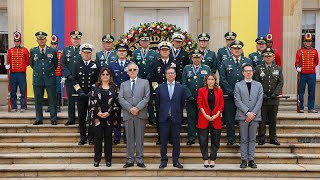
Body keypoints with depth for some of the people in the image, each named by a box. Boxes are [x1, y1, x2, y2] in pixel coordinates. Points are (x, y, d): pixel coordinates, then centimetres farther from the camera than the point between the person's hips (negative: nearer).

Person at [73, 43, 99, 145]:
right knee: (81, 117, 4)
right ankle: (83, 137, 13)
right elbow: (74, 80, 3)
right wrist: (79, 91, -8)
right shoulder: (77, 65, 8)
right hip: (81, 95, 1)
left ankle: (91, 137, 11)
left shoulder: (95, 65, 6)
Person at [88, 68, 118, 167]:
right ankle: (97, 159, 11)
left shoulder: (114, 88, 4)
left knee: (108, 137, 5)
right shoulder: (95, 87, 4)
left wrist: (109, 113, -10)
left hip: (109, 117, 0)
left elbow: (116, 102, 0)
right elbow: (91, 101, 0)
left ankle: (108, 159, 13)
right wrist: (98, 112, -10)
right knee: (98, 137, 2)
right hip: (97, 116, 0)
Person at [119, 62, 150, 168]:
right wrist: (130, 108, -12)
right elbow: (121, 99, 3)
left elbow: (146, 97, -1)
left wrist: (138, 108, -13)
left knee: (140, 138, 1)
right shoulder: (123, 84, 16)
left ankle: (140, 160, 7)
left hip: (141, 114, -1)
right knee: (129, 138, 4)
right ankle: (130, 160, 10)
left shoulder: (145, 82, 11)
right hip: (127, 115, 2)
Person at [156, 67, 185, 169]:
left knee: (176, 140, 4)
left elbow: (182, 103, 9)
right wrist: (162, 112, 11)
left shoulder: (181, 88, 4)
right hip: (164, 118, 0)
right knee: (163, 140, 3)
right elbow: (157, 103, 11)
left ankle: (176, 161, 12)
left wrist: (178, 114, 8)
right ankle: (164, 161, 11)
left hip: (176, 118, 0)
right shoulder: (160, 87, 5)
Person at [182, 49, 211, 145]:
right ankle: (191, 138, 10)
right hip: (190, 99, 0)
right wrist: (189, 96, -9)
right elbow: (184, 84, 3)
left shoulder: (207, 68, 8)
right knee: (191, 118, 3)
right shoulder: (186, 68, 8)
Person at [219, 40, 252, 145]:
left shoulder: (248, 61, 11)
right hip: (229, 96, -1)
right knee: (230, 118, 2)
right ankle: (231, 139, 12)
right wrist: (231, 92, -8)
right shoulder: (225, 63, 7)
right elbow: (222, 79, 1)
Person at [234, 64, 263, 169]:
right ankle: (244, 160, 7)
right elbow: (237, 101, -3)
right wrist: (247, 112, -12)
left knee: (252, 139, 5)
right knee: (243, 139, 2)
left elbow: (260, 101, 3)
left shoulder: (258, 85, 12)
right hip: (243, 116, -1)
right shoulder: (238, 85, 6)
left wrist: (253, 113, -9)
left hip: (255, 116, 2)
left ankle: (251, 160, 10)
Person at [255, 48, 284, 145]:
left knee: (273, 119, 8)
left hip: (274, 99, 2)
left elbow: (281, 83, 3)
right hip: (262, 99, -2)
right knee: (262, 119, 2)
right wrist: (262, 94, -11)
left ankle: (273, 138, 16)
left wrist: (275, 93, -9)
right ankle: (261, 138, 9)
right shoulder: (258, 68, 3)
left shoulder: (278, 68, 9)